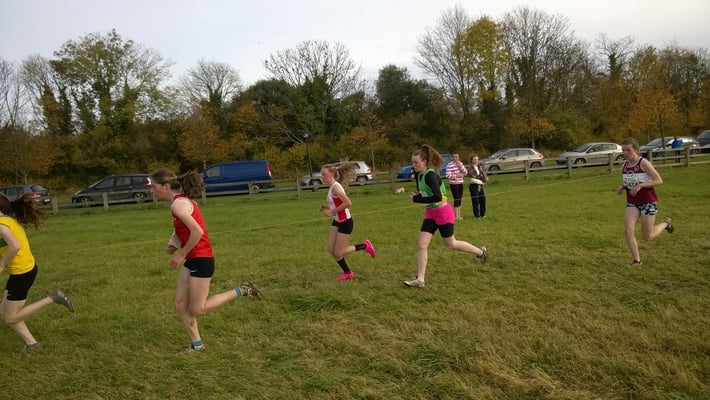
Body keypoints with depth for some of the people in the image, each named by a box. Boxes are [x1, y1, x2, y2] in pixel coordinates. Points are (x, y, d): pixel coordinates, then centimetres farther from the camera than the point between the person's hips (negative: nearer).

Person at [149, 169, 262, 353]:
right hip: (192, 260, 9)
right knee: (181, 305, 10)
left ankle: (241, 291, 7)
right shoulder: (184, 200, 11)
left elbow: (197, 232, -28)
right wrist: (174, 244, 5)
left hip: (201, 260, -9)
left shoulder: (178, 204, -19)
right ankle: (197, 345, 20)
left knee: (197, 309, 2)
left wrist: (181, 255, -17)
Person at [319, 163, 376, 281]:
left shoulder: (335, 187, -21)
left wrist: (332, 211, -23)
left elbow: (348, 203, -30)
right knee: (331, 249, 6)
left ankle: (364, 246, 15)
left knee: (338, 253, -1)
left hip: (345, 222, -9)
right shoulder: (332, 187, 7)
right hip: (337, 221, 9)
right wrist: (326, 207, 1)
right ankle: (348, 273, 21)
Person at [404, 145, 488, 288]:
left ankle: (480, 252, 34)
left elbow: (438, 197, -35)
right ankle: (420, 280, 2)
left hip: (443, 213, -8)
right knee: (421, 244, -2)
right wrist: (418, 195, -7)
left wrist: (417, 199, -27)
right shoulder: (418, 174, 1)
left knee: (450, 244, 11)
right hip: (430, 213, 8)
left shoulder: (430, 175, -26)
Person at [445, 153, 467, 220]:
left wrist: (460, 165, -10)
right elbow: (448, 176, -16)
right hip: (453, 184, -6)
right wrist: (457, 175, -18)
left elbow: (465, 172, 2)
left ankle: (459, 216, 19)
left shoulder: (460, 164, 9)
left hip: (460, 183, 7)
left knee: (459, 200, 11)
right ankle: (456, 217, 1)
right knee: (456, 200, -6)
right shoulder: (449, 165, -11)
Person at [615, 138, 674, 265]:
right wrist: (621, 187, -4)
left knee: (647, 236, 3)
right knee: (628, 230, -14)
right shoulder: (624, 166, 3)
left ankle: (666, 223, 33)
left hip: (648, 202, -5)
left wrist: (640, 185, -25)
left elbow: (659, 180, -16)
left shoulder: (644, 163, -14)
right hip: (632, 203, 5)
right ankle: (636, 260, 0)